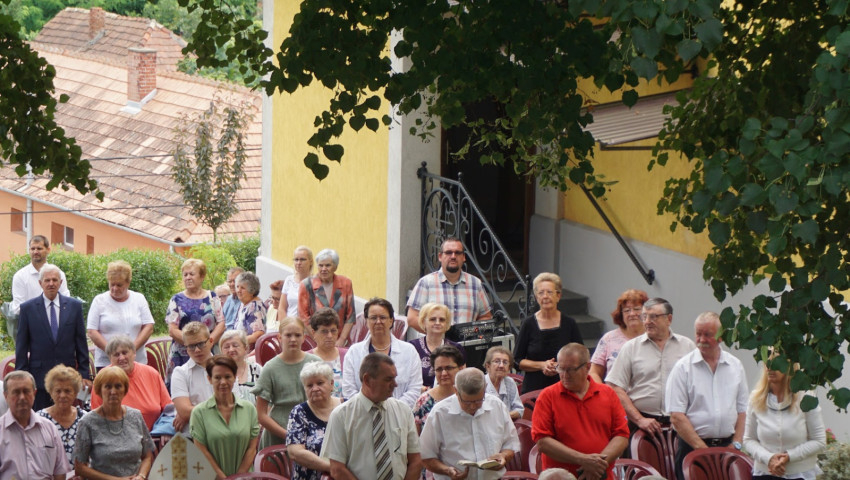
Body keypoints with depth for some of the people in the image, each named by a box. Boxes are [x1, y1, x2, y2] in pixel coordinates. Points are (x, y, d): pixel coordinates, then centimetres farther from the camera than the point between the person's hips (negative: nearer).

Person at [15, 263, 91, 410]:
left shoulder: (74, 306, 6)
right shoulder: (28, 308, 2)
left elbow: (81, 343, 8)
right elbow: (21, 347, 4)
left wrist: (84, 374, 5)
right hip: (39, 375, -1)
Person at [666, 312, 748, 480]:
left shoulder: (736, 366, 10)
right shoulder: (683, 367, -2)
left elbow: (742, 410, 12)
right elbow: (676, 416, -8)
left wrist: (736, 444, -1)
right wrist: (703, 448, -12)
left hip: (728, 446, 3)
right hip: (692, 447, -3)